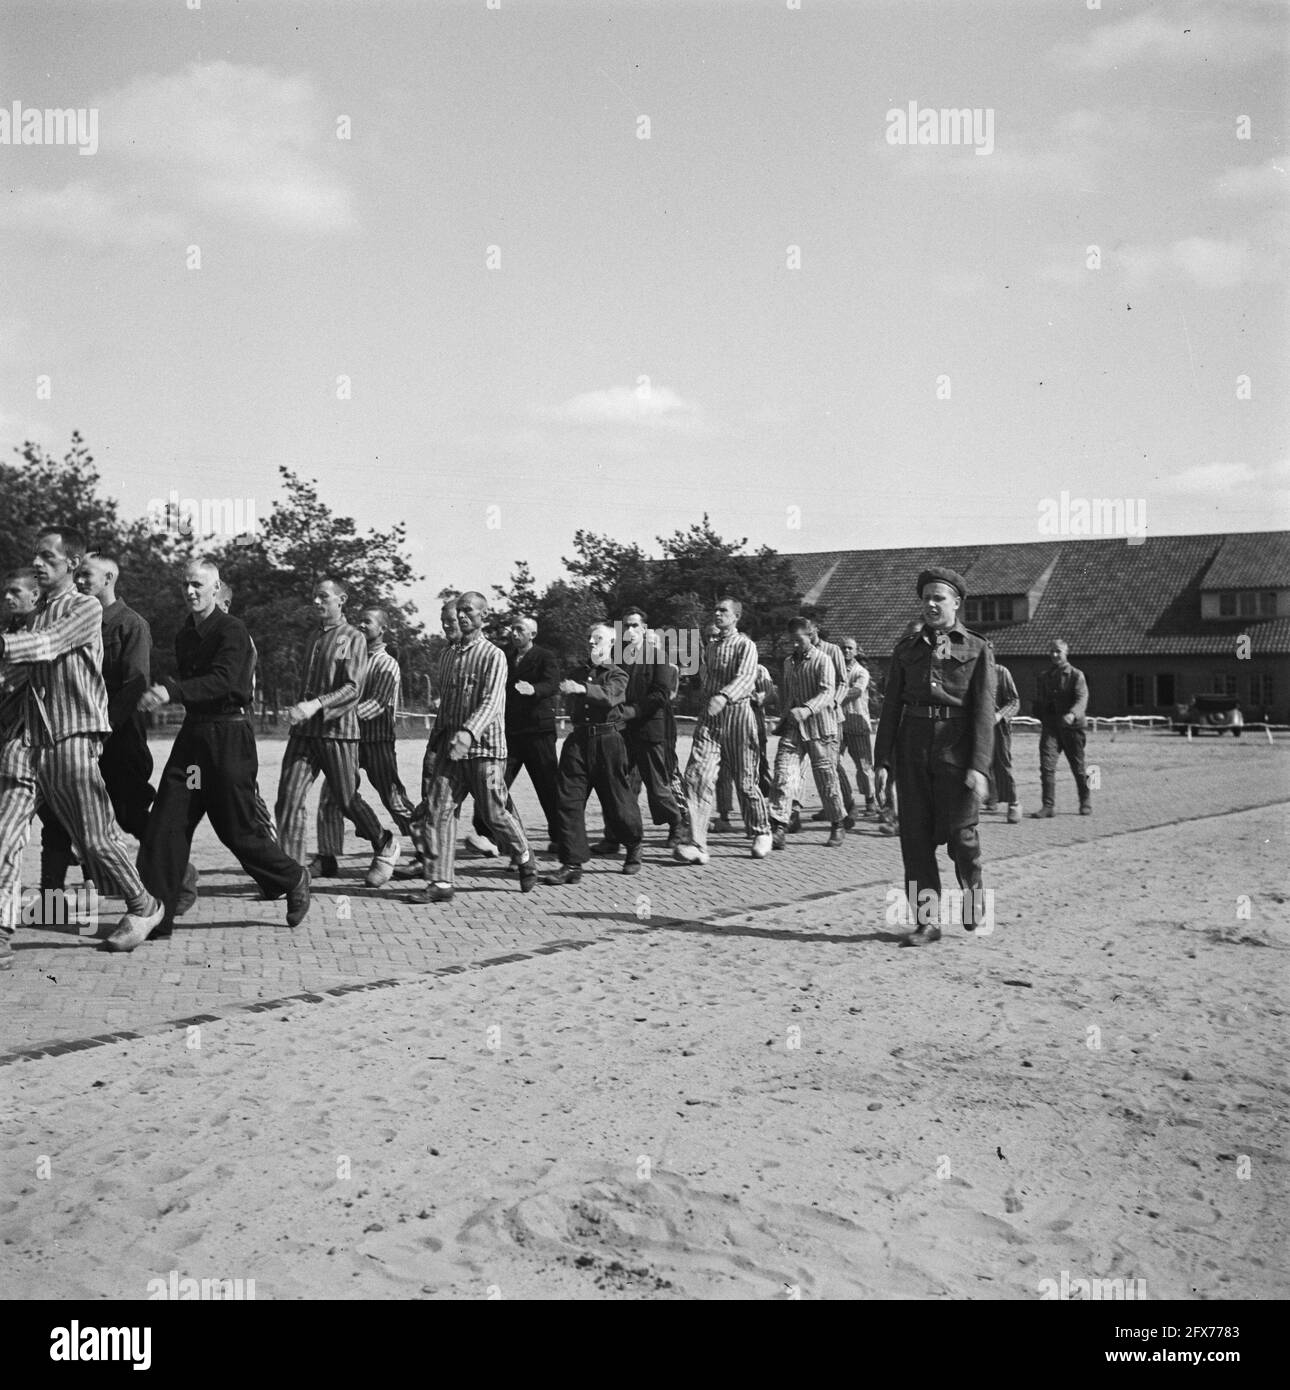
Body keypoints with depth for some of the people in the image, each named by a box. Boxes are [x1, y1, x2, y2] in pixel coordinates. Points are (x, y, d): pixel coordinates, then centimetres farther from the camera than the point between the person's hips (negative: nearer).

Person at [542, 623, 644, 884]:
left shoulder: (617, 675, 3)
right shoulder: (581, 673, 19)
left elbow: (609, 696, -20)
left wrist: (581, 689, -34)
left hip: (608, 740, -4)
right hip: (577, 740, 4)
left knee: (617, 800, 3)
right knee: (568, 800, -7)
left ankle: (634, 848, 30)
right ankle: (572, 864, -6)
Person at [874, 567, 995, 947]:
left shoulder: (977, 649, 3)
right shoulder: (906, 648, 12)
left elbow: (984, 712, -5)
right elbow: (891, 707, 10)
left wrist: (979, 766, -15)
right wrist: (882, 761, 2)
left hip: (955, 748, -3)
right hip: (913, 748, 3)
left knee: (960, 834, 0)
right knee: (915, 836, 1)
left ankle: (973, 901, 29)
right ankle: (927, 921, 8)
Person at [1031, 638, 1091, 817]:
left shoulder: (1076, 675, -1)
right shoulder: (1043, 677, 12)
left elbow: (1082, 699, -15)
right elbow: (1038, 701, 21)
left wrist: (1072, 714, -33)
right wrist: (1041, 719, 8)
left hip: (1071, 726, -2)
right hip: (1050, 727, 3)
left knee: (1078, 767, 8)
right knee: (1047, 765, -13)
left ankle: (1085, 801, 27)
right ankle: (1049, 805, -12)